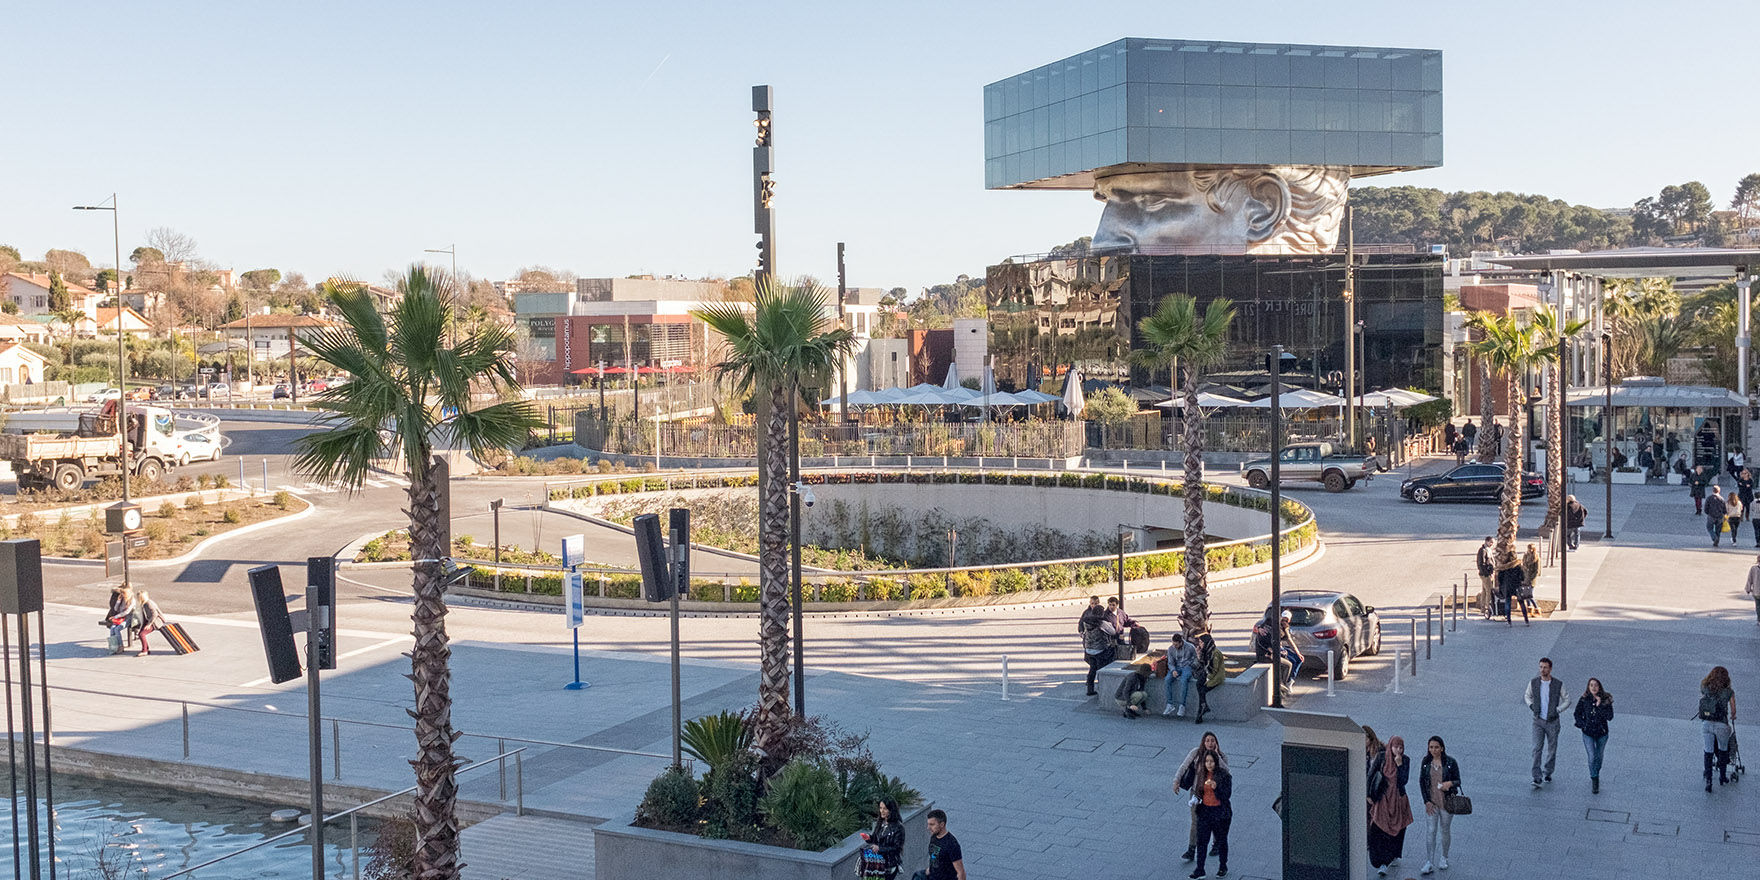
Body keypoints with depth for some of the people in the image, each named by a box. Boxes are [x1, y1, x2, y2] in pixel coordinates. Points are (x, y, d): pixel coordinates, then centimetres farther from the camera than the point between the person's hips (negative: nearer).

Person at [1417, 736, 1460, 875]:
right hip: (1431, 802, 1)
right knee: (1430, 831, -4)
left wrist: (1450, 783, -26)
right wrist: (1426, 801, -4)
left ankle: (1443, 858, 32)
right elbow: (1421, 782, 3)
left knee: (1444, 831, 13)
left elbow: (1458, 781, -2)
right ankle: (1429, 863, -2)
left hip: (1447, 801, -1)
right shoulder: (1426, 762, -1)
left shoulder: (1450, 762, -8)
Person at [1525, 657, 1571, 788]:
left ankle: (1547, 773, 30)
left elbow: (1567, 699, 4)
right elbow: (1528, 696, 14)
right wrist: (1532, 706, -3)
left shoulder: (1558, 684, -10)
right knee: (1537, 749, -10)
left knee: (1552, 750, 10)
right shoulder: (1533, 682, -5)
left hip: (1552, 721, 0)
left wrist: (1558, 710, -8)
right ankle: (1537, 778, -10)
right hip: (1538, 720, 0)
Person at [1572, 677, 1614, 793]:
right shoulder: (1584, 700, -10)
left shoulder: (1606, 700, -12)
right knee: (1592, 757, -9)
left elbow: (1610, 716, -18)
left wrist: (1599, 706, -26)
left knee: (1599, 756, 17)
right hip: (1588, 733, -1)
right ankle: (1594, 781, 3)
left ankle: (1596, 774, 42)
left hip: (1602, 733, 1)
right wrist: (1582, 724, -5)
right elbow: (1577, 713, 6)